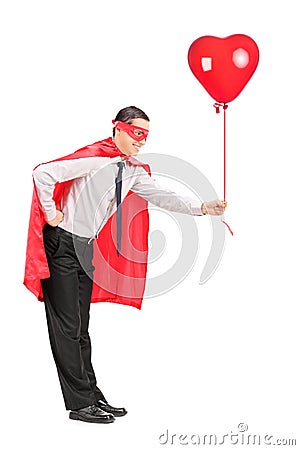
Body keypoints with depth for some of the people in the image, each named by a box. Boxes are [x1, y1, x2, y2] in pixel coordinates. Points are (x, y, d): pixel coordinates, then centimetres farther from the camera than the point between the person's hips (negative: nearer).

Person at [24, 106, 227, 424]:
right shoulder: (94, 157, -19)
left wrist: (202, 208, -7)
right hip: (63, 244, -8)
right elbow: (43, 173, -24)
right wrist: (52, 214, -16)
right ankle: (81, 403, 1)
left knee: (80, 327, 14)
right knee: (67, 326, -3)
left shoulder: (134, 171, 6)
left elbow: (160, 196, 4)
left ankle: (92, 396, 21)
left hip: (87, 248, 9)